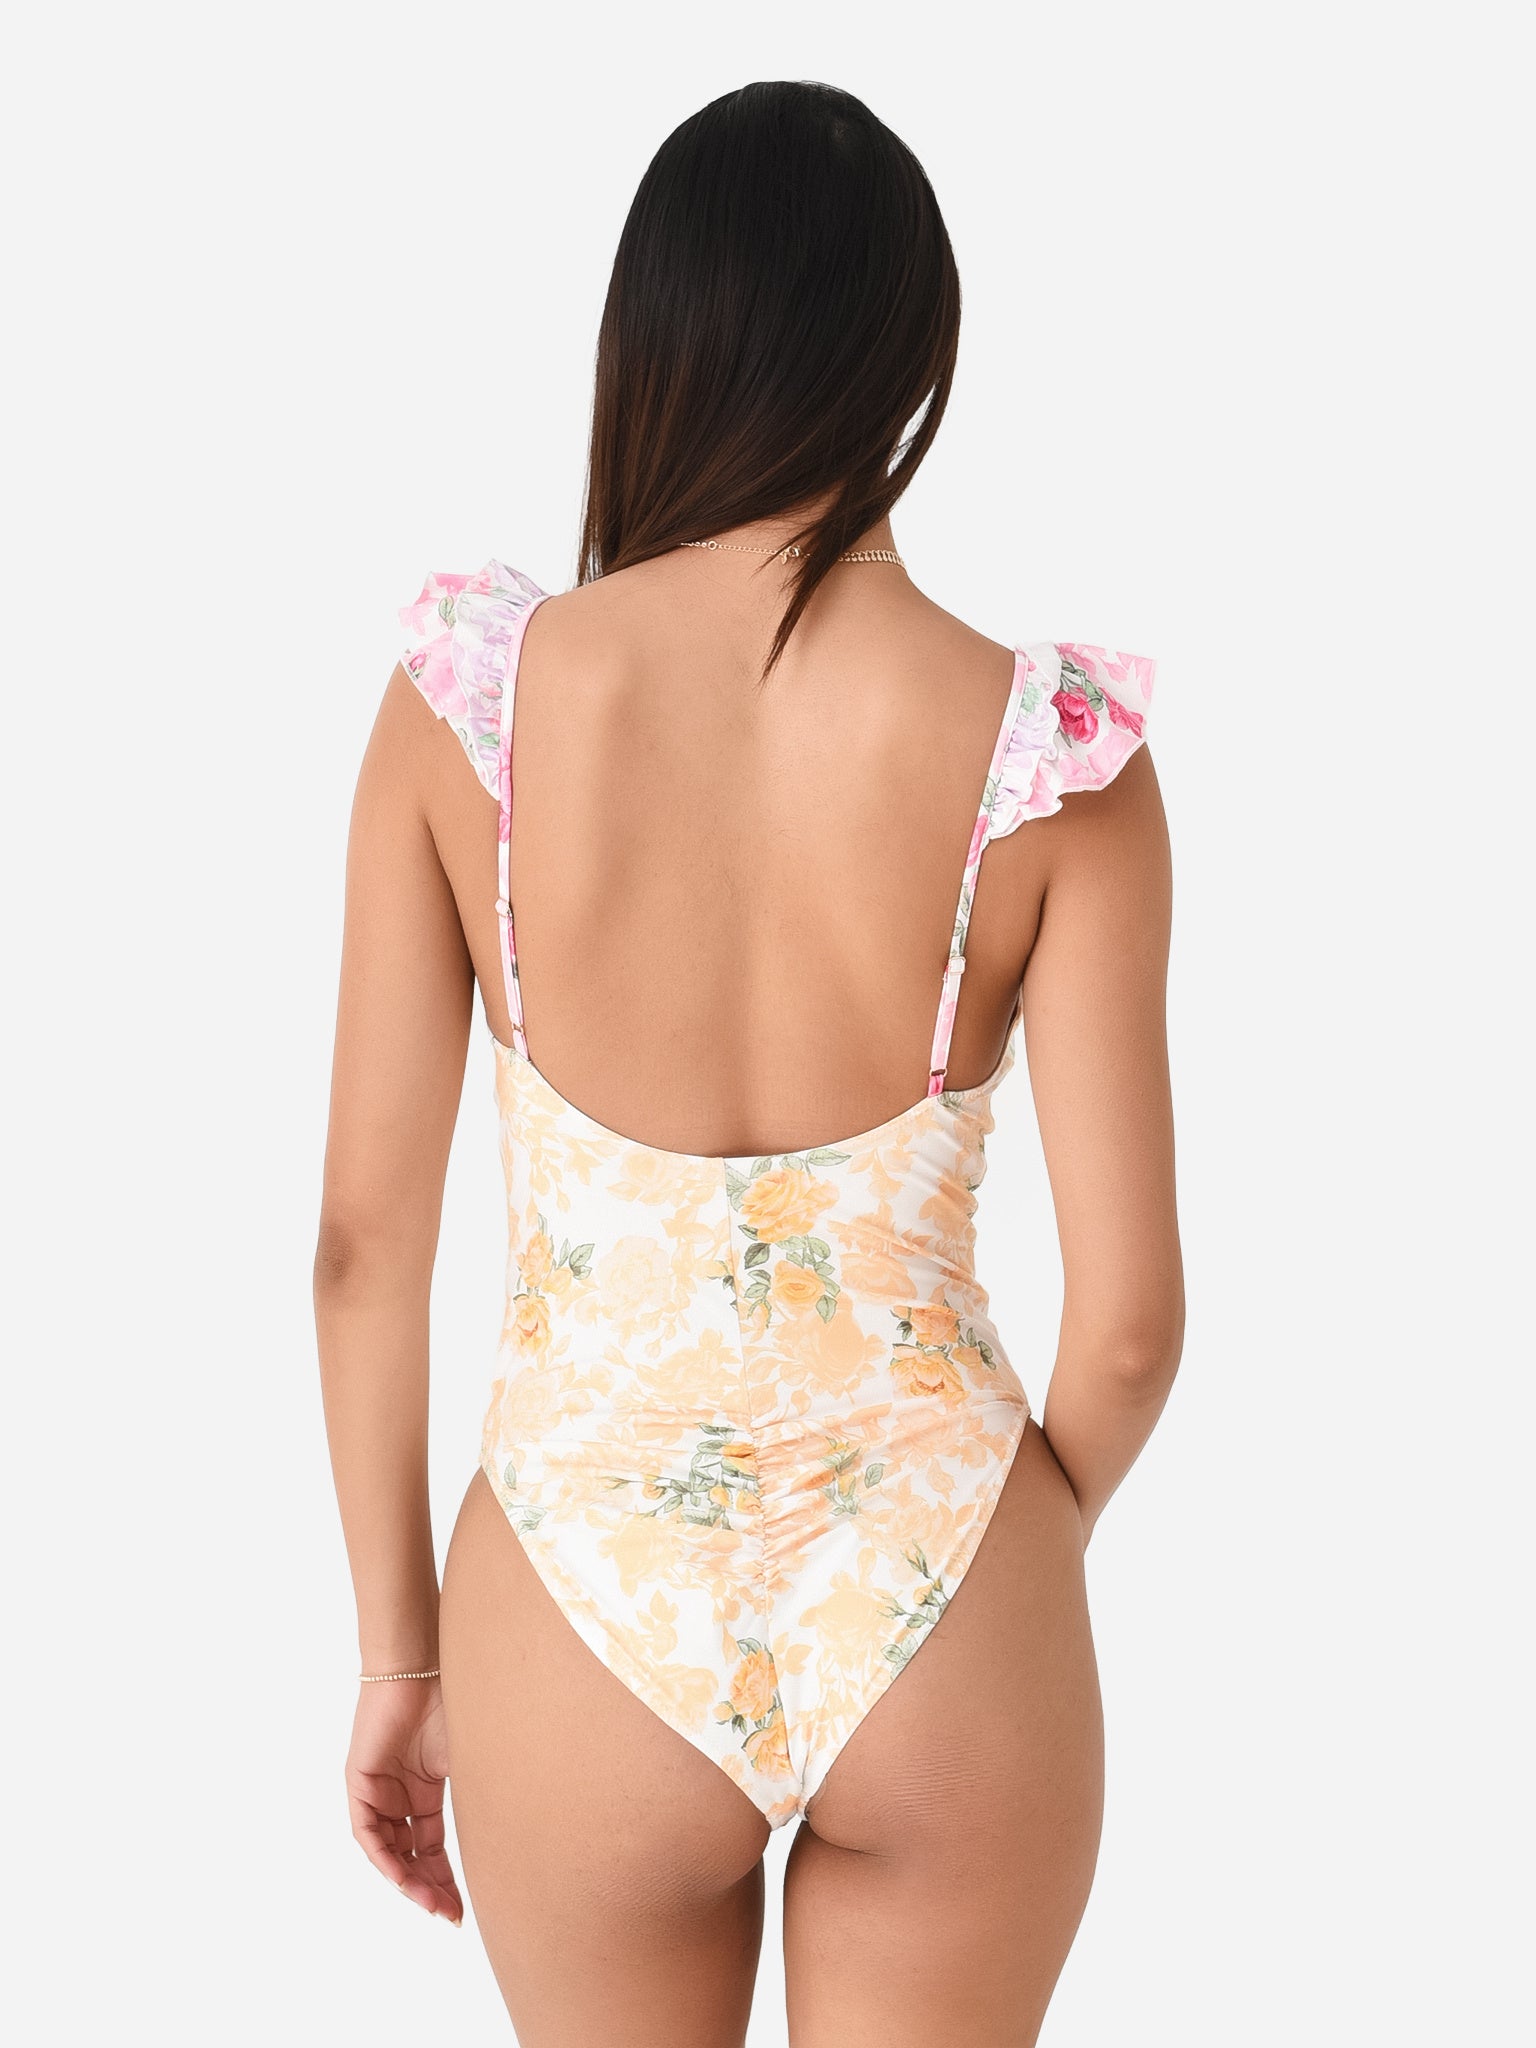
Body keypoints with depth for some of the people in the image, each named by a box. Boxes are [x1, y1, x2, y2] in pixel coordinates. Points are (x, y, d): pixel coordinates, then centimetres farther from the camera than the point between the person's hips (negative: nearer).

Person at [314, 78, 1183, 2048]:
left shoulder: (466, 701, -11)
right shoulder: (1053, 754, -13)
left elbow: (363, 1240, -6)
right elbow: (1131, 1310, -8)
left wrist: (396, 1644, 8)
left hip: (585, 1601, 1)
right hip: (936, 1610, 0)